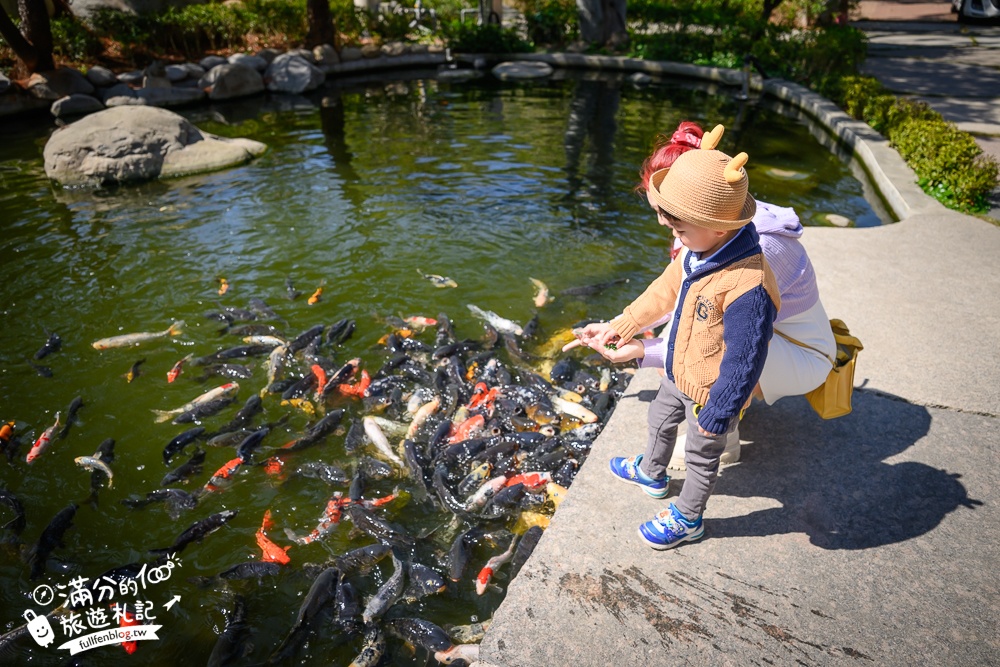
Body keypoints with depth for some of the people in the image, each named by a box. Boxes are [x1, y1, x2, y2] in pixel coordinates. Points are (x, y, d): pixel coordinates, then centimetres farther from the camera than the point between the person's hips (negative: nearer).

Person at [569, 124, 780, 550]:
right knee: (660, 419, 32)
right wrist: (620, 327, 10)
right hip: (679, 374, 9)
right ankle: (651, 474, 63)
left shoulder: (748, 287, -39)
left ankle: (688, 519, 46)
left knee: (701, 455, 18)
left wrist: (717, 415, -22)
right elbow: (665, 291, 5)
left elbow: (743, 361, -32)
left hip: (709, 392, -8)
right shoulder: (699, 252, -12)